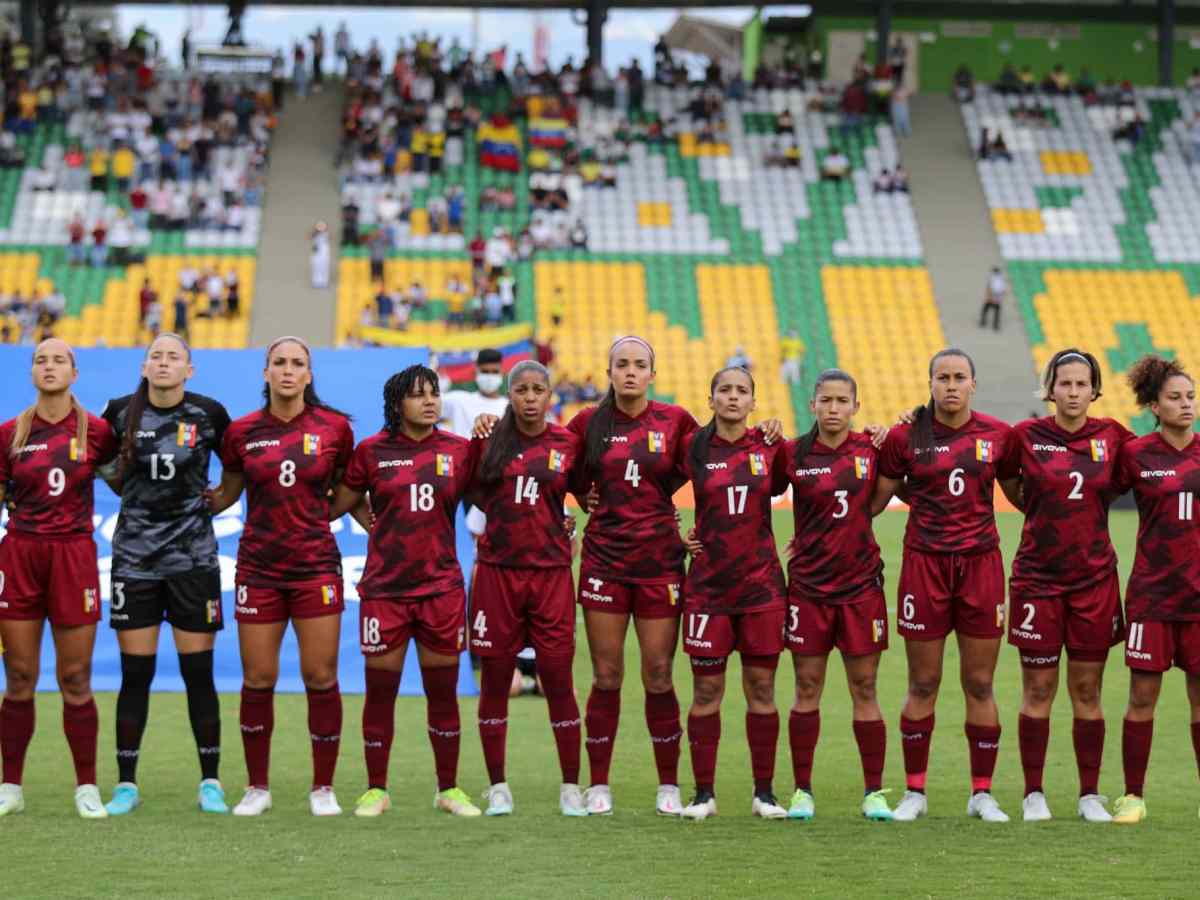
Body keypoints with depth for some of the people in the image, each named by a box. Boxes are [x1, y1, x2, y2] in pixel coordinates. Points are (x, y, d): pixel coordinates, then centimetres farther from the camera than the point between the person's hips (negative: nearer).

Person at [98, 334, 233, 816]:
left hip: (193, 555, -1)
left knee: (198, 672, 0)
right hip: (135, 554, 1)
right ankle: (126, 785, 7)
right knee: (135, 672, 0)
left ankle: (211, 784, 8)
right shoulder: (120, 412, -1)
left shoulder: (209, 413, -3)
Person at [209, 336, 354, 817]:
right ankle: (258, 787, 15)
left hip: (316, 565, -1)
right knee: (258, 681, 2)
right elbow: (225, 494, 14)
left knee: (320, 677, -2)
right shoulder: (242, 432, 2)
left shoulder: (334, 428, -1)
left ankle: (323, 788, 9)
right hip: (258, 567, 1)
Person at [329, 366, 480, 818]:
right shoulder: (372, 451, 1)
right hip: (384, 588, -1)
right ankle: (376, 789, 14)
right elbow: (337, 505, 9)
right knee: (380, 691, 3)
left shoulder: (460, 451, 3)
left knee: (443, 691, 6)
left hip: (441, 587, 1)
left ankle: (449, 789, 16)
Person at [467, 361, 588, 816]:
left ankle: (571, 787, 7)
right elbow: (473, 491, 14)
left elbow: (586, 492, 13)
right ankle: (497, 787, 13)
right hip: (496, 569, 1)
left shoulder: (568, 444, 2)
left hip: (550, 571, -1)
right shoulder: (490, 440, 3)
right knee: (494, 679, 4)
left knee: (558, 679, -2)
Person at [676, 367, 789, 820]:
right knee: (706, 689, 1)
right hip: (708, 583, -1)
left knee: (761, 688, 3)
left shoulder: (768, 447, 2)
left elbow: (778, 486, 18)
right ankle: (704, 793, 8)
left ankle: (765, 792, 10)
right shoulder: (694, 450, -1)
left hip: (761, 582, 1)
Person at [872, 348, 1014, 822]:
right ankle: (914, 791, 13)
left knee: (979, 684, 4)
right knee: (922, 685, 3)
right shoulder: (906, 436, -2)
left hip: (981, 564, 1)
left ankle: (982, 793, 12)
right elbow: (876, 498, 5)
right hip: (924, 565, -1)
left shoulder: (998, 434, 2)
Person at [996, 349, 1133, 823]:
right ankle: (1033, 794, 11)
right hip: (1038, 577, -1)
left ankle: (1090, 795, 13)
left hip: (1095, 578, 1)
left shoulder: (1112, 437, 0)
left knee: (1087, 692, 5)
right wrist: (1045, 512, 8)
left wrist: (1087, 511, 6)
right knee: (1038, 690, 1)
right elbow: (1008, 483, 13)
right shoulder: (1026, 436, -4)